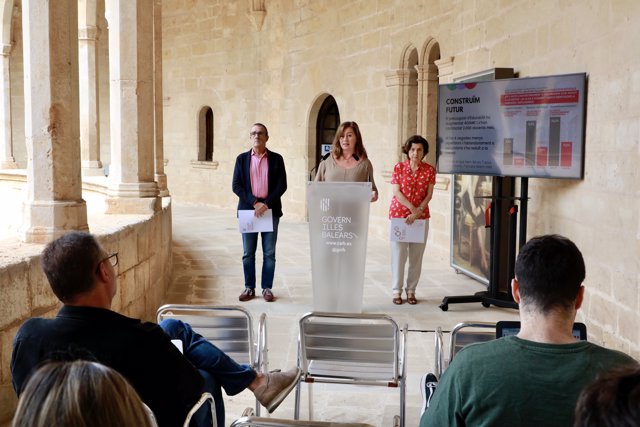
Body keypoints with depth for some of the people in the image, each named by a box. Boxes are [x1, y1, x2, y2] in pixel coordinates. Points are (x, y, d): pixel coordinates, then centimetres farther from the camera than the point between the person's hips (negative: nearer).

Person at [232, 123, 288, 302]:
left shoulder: (276, 159, 4)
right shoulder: (242, 159, 6)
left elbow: (282, 185, -2)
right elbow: (236, 186, 0)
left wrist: (267, 204, -14)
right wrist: (254, 203, -13)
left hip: (270, 211, -1)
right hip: (248, 210, 1)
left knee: (269, 253, 3)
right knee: (248, 253, 6)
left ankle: (267, 288, 11)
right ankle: (249, 287, 15)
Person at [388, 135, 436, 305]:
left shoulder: (429, 170, 3)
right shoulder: (399, 167, 0)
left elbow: (429, 194, -1)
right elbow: (397, 192, -5)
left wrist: (418, 211, -14)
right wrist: (412, 208, -15)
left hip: (421, 217, 2)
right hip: (399, 214, -1)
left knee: (416, 255, 4)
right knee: (398, 254, -1)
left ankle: (411, 290, 13)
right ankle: (397, 291, 7)